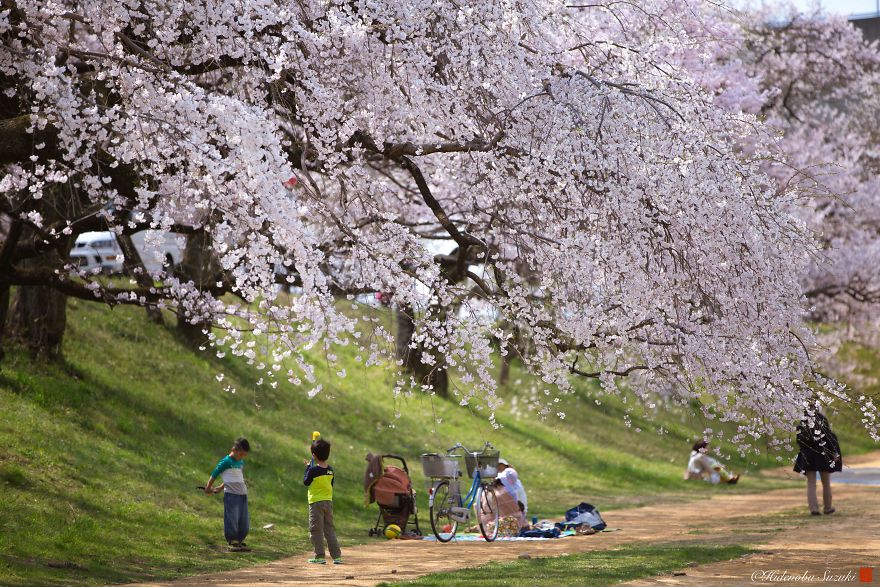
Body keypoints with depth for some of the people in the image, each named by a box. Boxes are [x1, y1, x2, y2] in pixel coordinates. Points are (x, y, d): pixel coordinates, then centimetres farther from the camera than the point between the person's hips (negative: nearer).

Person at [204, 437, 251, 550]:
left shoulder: (241, 463, 15)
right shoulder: (226, 462, -7)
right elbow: (214, 475, 1)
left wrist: (220, 488, 27)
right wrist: (208, 488, 12)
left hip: (243, 494, 7)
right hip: (231, 494, -7)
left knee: (244, 521, 6)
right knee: (232, 519, -9)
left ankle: (239, 541, 15)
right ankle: (232, 542, -1)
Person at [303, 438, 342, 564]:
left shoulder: (313, 470, -16)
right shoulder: (330, 470, 2)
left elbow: (306, 482, -2)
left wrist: (307, 467, 6)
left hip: (316, 502, -6)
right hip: (329, 501, 6)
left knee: (316, 530, 2)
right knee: (329, 529, 11)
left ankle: (320, 556, 0)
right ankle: (337, 555, 8)